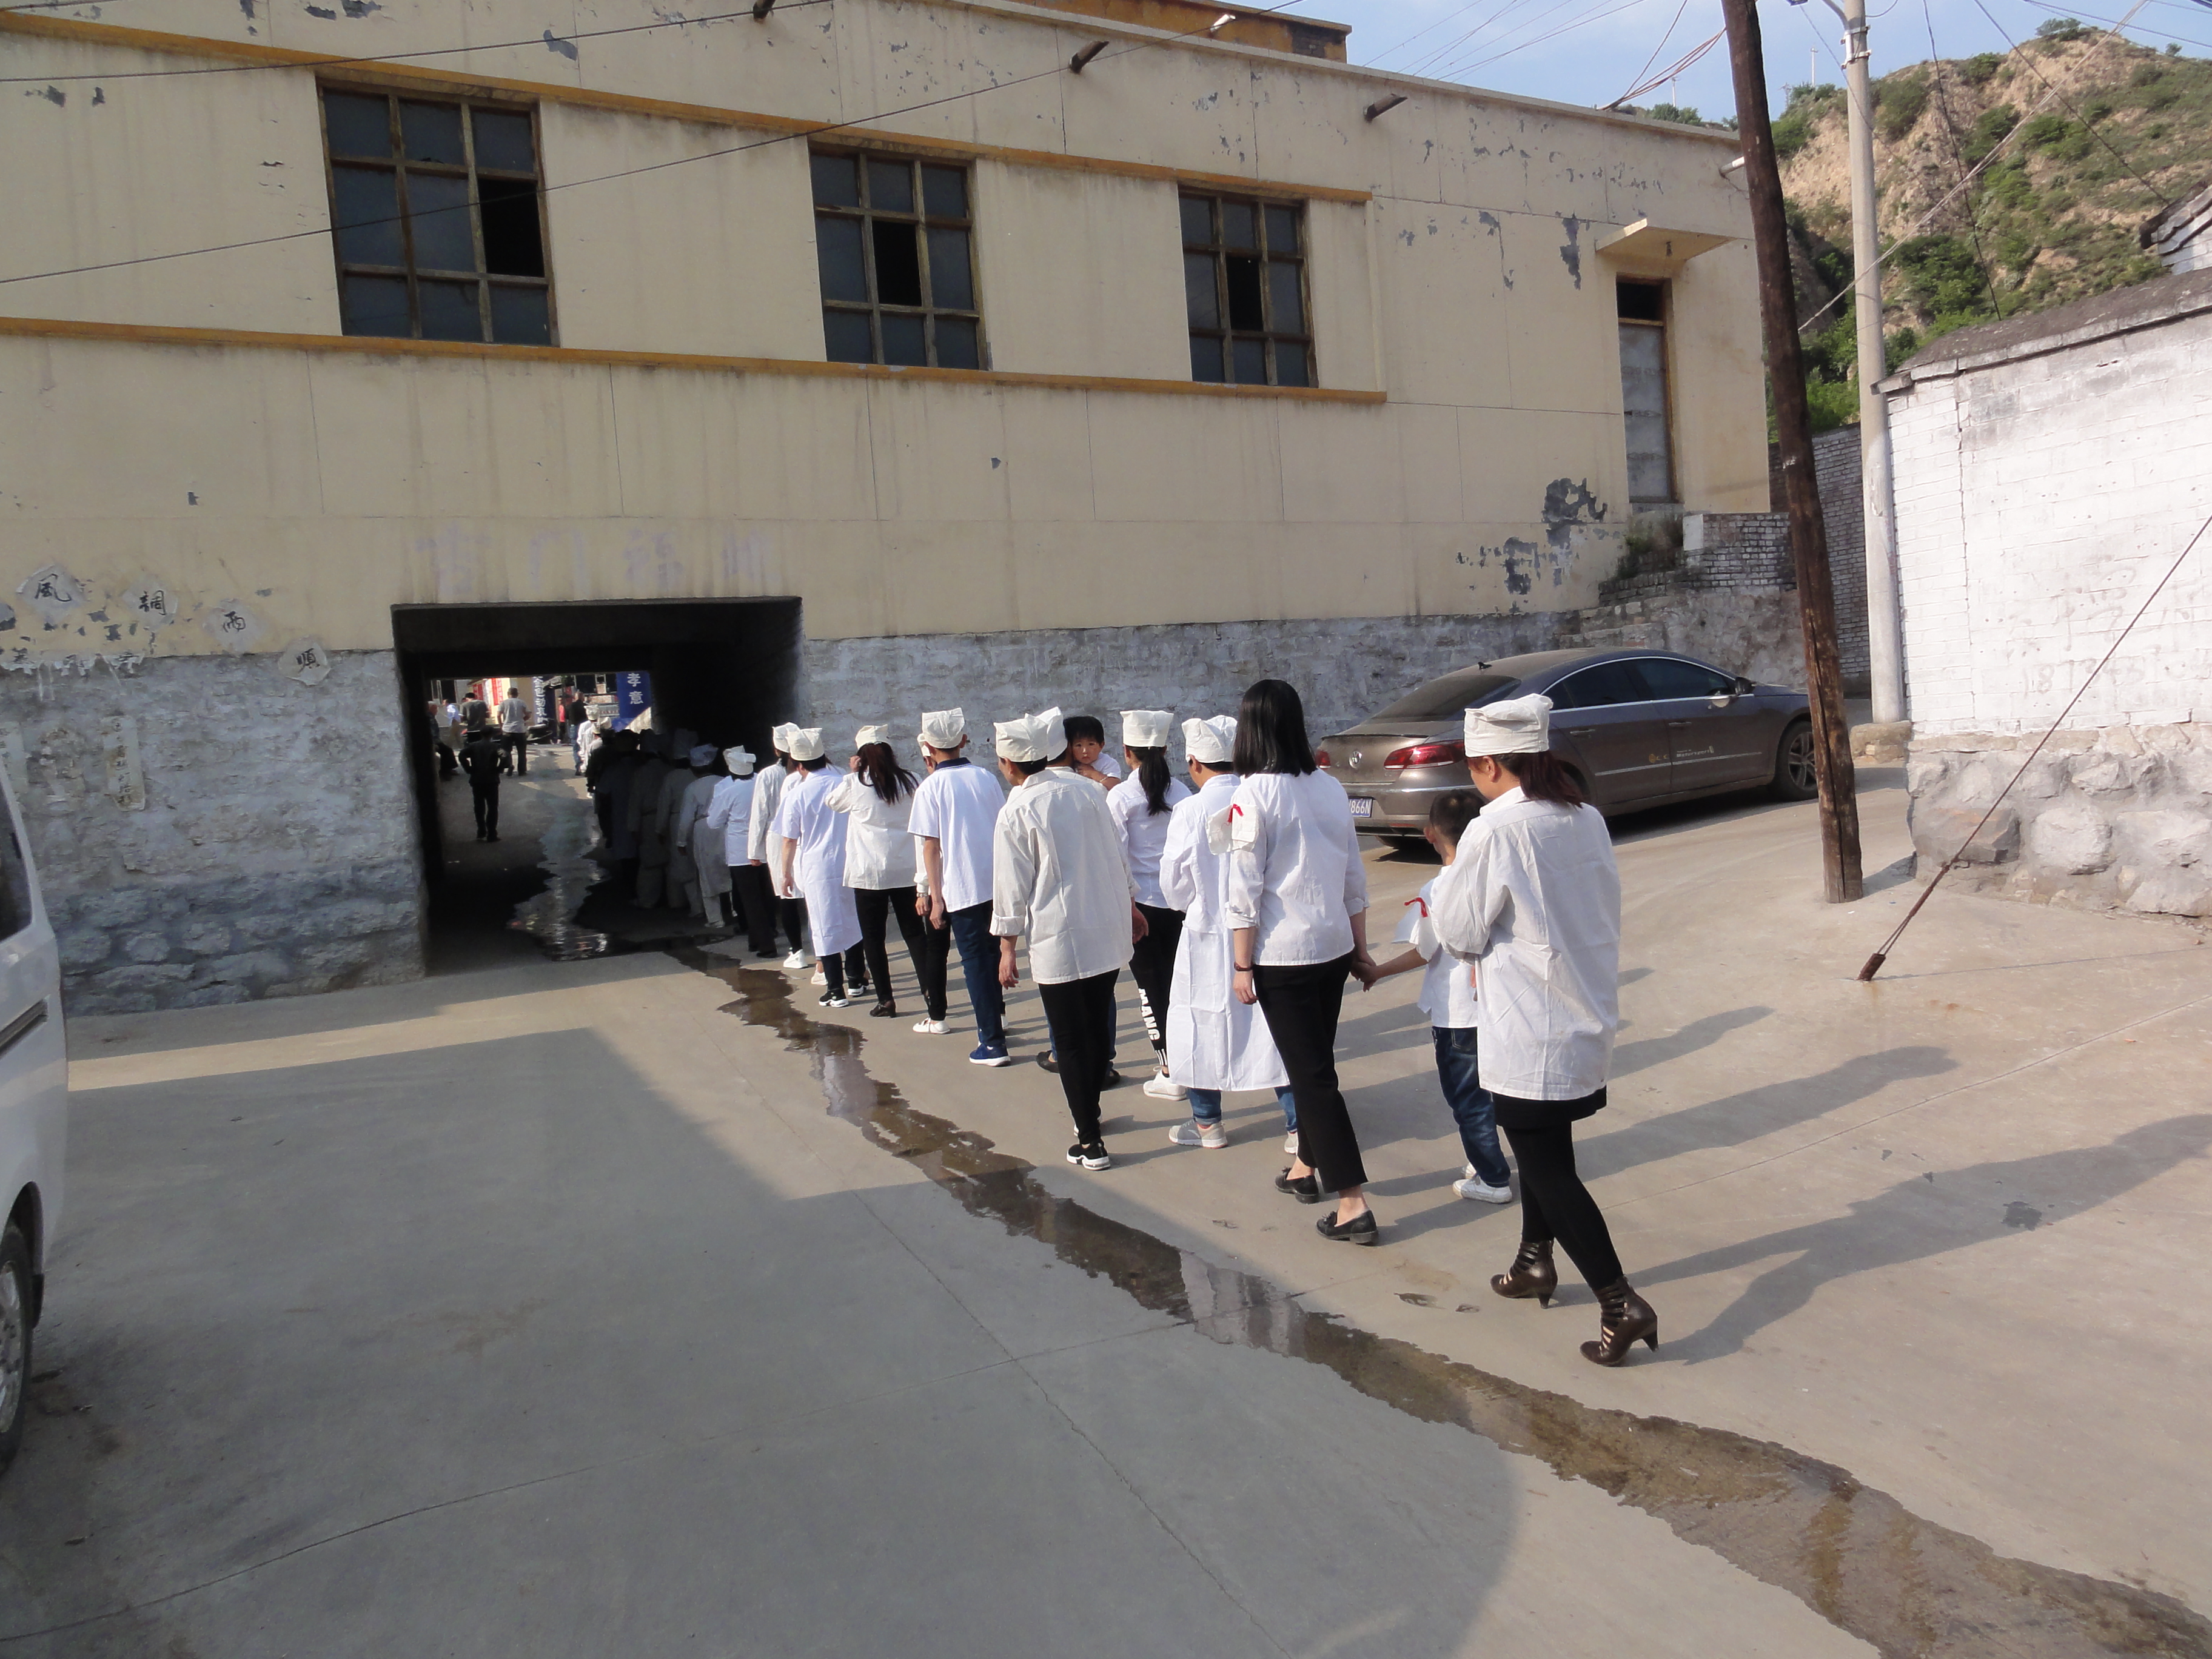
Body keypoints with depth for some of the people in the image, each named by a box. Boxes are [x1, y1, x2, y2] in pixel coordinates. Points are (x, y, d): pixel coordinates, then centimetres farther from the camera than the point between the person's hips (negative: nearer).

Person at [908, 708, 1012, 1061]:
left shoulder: (931, 787, -8)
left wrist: (935, 897, -5)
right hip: (997, 883, 5)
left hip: (961, 887, -5)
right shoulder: (986, 779, 4)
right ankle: (997, 1016, 37)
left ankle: (993, 1043, 1)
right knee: (991, 952, 21)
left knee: (976, 962, 1)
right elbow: (1004, 831, 11)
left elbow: (931, 846, -9)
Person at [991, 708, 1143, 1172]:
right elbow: (1116, 853, 11)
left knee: (1071, 1042, 3)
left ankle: (1090, 1142, 6)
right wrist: (1130, 904, 24)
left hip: (1059, 941, -5)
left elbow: (1012, 888, -9)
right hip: (1109, 931, 6)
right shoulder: (1087, 789, 2)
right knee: (1098, 1030, 18)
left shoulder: (1015, 814, -12)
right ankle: (1089, 1113, 34)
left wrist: (1007, 948, 1)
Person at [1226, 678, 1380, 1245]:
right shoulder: (1330, 788, 4)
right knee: (1314, 1063, 20)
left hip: (1283, 954, -6)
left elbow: (1246, 889, -14)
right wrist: (1360, 949, 18)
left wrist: (1242, 965, -6)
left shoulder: (1254, 794, -14)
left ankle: (1353, 1203, 0)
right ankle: (1306, 1168, 36)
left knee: (1311, 1073, -1)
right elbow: (1355, 878, 9)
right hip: (1334, 946, 6)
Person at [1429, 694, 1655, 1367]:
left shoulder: (1496, 830, -19)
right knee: (1545, 1148, 24)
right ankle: (1535, 1261, 39)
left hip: (1528, 1031, -8)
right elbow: (1602, 912, 12)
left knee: (1548, 1169, 2)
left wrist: (1451, 874, 6)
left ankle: (1620, 1304, 1)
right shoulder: (1588, 819, 3)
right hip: (1588, 1016, 8)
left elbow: (1459, 932, -11)